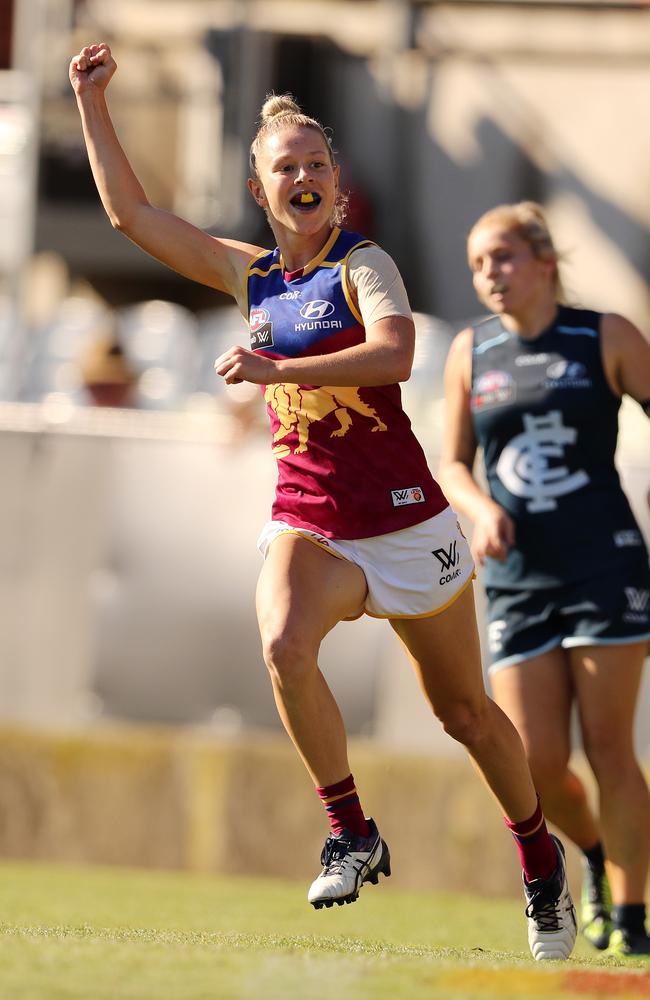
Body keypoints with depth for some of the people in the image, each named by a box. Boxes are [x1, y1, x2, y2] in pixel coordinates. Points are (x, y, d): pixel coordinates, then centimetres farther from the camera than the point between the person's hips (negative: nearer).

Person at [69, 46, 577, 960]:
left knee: (464, 712, 9)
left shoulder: (363, 266, -9)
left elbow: (395, 353, -30)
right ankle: (351, 832, -15)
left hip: (404, 522, -3)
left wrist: (274, 368, -34)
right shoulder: (250, 274, 7)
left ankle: (541, 861, 32)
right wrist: (92, 102, 8)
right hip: (308, 523, 3)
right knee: (284, 649, -30)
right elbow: (131, 212, 12)